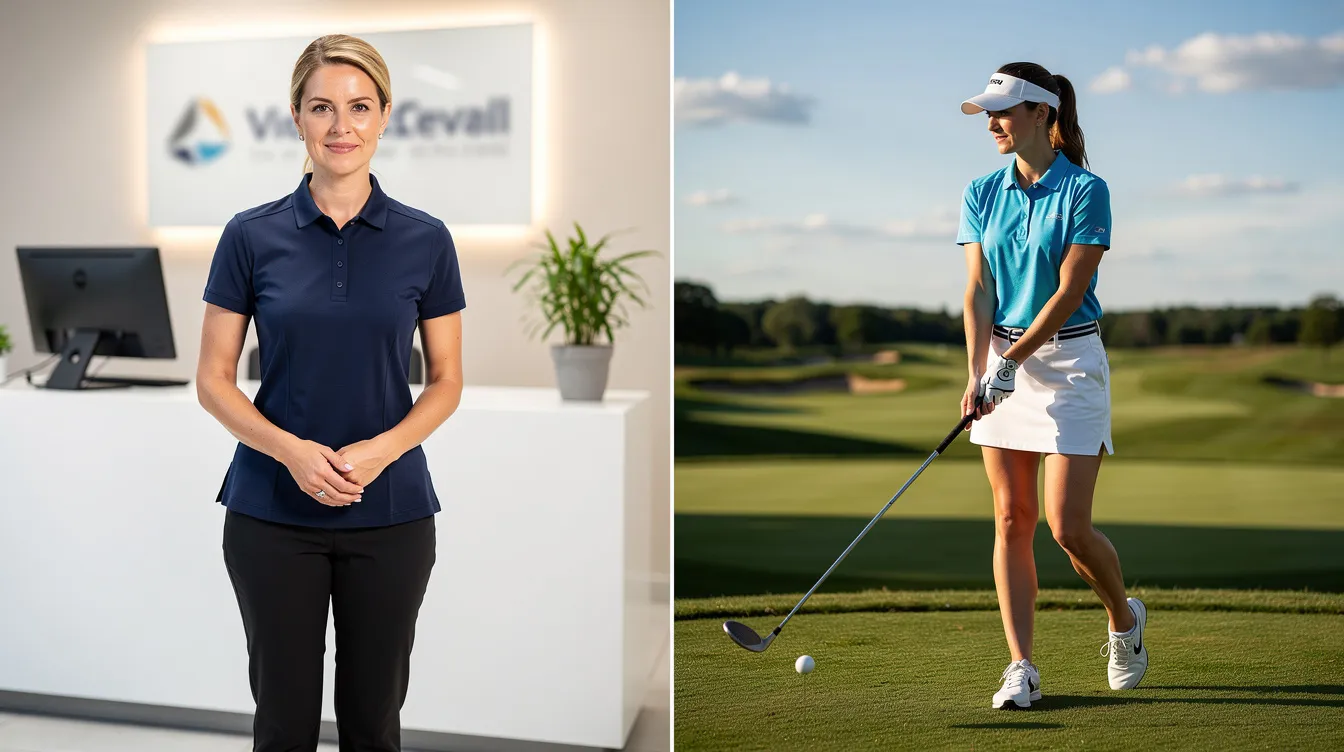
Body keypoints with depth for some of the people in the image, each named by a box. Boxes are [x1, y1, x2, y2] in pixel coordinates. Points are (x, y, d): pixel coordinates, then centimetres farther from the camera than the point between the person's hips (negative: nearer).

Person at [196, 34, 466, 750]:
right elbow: (213, 380, -1)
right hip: (272, 514, 0)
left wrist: (381, 449, -15)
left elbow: (446, 381, 2)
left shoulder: (424, 240, -1)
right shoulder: (252, 236, -3)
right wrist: (291, 449, -18)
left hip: (391, 515, 1)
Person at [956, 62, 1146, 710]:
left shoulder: (1085, 190, -8)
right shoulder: (981, 194, 6)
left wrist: (1012, 361, -18)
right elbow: (979, 291, 1)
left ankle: (1125, 619, 25)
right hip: (1002, 362, 5)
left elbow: (1070, 291, -14)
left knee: (1069, 527, -6)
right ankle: (1021, 668, 8)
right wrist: (977, 372, -11)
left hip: (1068, 360, -4)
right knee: (1011, 521, 2)